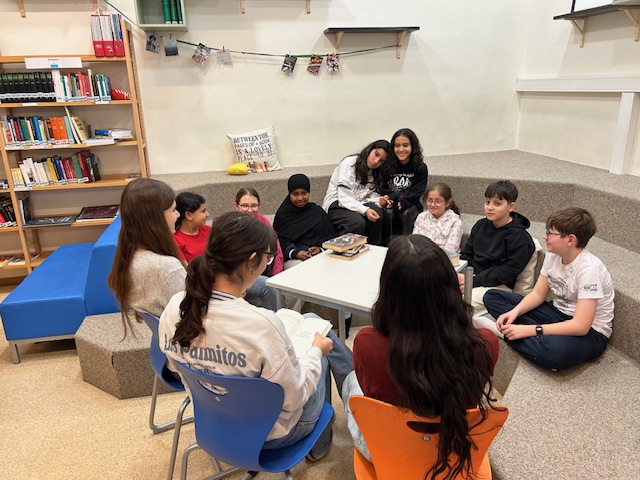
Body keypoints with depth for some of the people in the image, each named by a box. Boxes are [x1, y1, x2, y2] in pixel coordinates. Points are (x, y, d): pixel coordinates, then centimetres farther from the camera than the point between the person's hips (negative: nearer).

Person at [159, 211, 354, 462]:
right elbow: (293, 398, -24)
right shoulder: (260, 323, -37)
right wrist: (315, 351, -6)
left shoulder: (174, 307, -17)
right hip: (266, 436, -5)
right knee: (325, 350, 20)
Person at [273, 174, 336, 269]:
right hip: (292, 259, -2)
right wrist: (295, 253, -17)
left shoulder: (318, 212, 17)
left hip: (319, 255, 2)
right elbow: (280, 240, 2)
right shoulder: (282, 215, 10)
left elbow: (329, 235, 12)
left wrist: (320, 248, -9)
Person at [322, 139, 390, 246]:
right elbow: (344, 198, -19)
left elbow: (370, 194, 3)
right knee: (358, 222, -34)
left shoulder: (374, 172, 10)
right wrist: (365, 210, -32)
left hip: (358, 204, 6)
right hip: (336, 205, -6)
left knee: (378, 213, -25)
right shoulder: (349, 163, -13)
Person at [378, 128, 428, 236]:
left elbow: (416, 192, -8)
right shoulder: (387, 166, 6)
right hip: (390, 204, 1)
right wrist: (385, 198, -22)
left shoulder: (421, 168, 0)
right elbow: (381, 188, 3)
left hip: (411, 204, -1)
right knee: (389, 214, -30)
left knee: (405, 214, -32)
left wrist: (402, 204, -26)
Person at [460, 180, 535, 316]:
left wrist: (474, 281, -18)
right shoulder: (481, 225, 12)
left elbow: (508, 272, -14)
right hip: (472, 276, 7)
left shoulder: (519, 237, -9)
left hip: (498, 285, -7)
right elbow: (466, 253, 16)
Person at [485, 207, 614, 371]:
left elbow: (580, 326, -29)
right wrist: (515, 312, -16)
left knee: (555, 350, -44)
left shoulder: (589, 269, -26)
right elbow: (538, 294, 4)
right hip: (558, 314, 7)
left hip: (589, 332, -7)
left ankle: (507, 334, -18)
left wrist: (529, 330, -30)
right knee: (492, 296, -2)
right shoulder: (552, 255, -5)